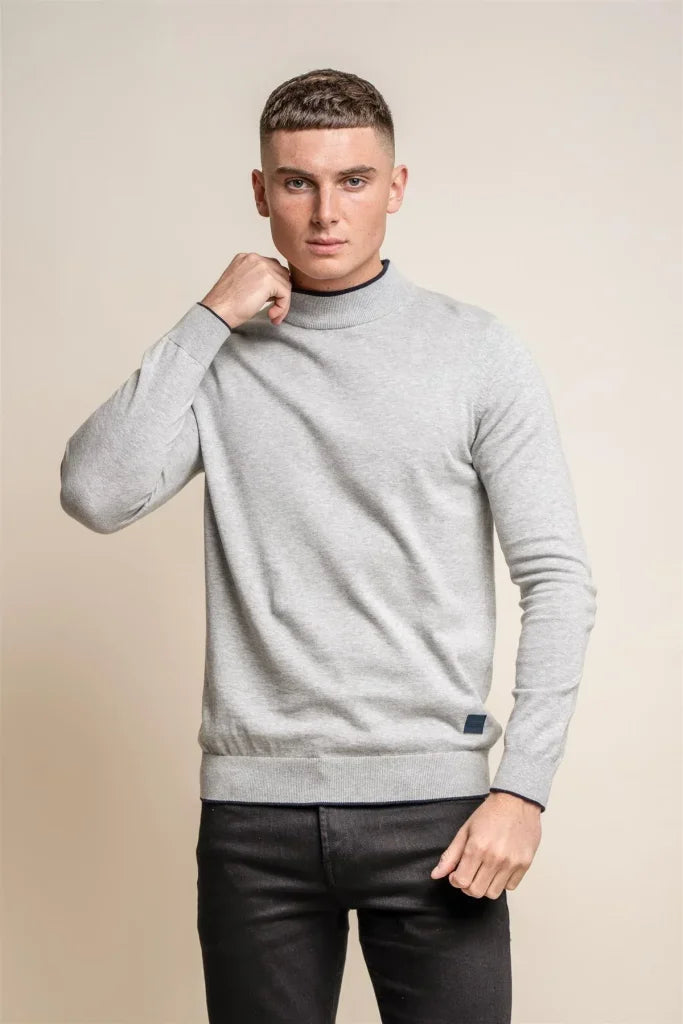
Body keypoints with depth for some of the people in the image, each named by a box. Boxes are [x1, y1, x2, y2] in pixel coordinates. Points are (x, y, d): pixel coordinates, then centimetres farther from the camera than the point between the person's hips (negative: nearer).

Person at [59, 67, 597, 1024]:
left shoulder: (477, 351, 0)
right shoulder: (218, 358, 6)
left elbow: (557, 579, -2)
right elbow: (97, 494, -10)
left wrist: (524, 786, -9)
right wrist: (207, 320, -9)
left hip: (432, 803, -1)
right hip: (253, 807, 2)